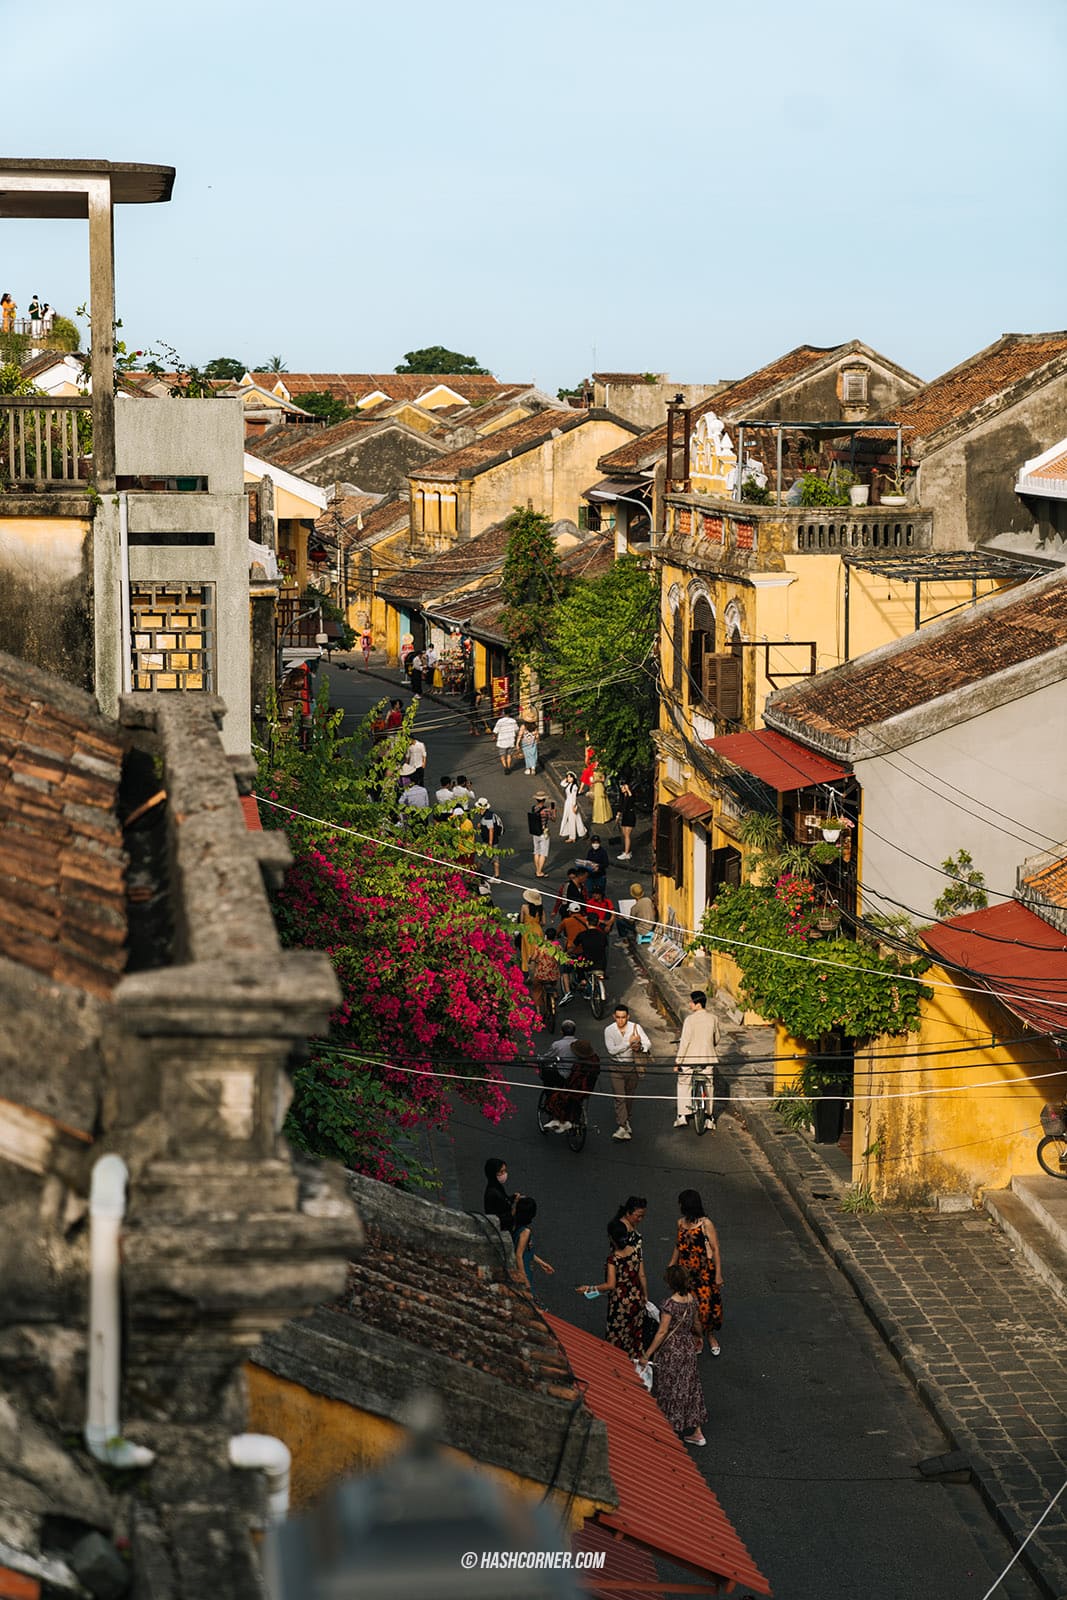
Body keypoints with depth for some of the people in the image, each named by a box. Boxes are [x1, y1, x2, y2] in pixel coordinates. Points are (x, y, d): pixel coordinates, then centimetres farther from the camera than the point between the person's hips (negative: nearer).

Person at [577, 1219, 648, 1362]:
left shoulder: (613, 1258, -22)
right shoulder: (636, 1252, -6)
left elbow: (610, 1285, -24)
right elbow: (642, 1276, 1)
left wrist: (589, 1288, -16)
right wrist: (645, 1296, 13)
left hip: (620, 1302, -6)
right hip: (637, 1299, 6)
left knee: (617, 1339, 9)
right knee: (635, 1334, 19)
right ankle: (637, 1360, 29)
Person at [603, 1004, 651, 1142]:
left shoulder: (636, 1027, -6)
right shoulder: (609, 1030, -9)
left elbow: (648, 1043, -6)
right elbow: (611, 1050, -18)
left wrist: (640, 1047, -28)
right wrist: (629, 1043, -24)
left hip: (633, 1066, 2)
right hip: (617, 1067, -2)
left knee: (630, 1097, 14)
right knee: (619, 1097, -11)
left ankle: (626, 1120, 34)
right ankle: (622, 1127, -16)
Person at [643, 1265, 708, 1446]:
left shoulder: (670, 1304, -24)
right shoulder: (692, 1300, -3)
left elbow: (662, 1332, -22)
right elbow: (696, 1323, 12)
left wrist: (648, 1353, -15)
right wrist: (698, 1337, 33)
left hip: (670, 1349, -7)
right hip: (688, 1346, 7)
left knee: (668, 1388, 9)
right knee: (689, 1386, 15)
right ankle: (696, 1430, 20)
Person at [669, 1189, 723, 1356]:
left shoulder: (706, 1224, -16)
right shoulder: (681, 1223, 1)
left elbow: (716, 1250, -12)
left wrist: (718, 1274, -13)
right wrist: (671, 1267, 18)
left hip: (704, 1272, -5)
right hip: (685, 1271, 5)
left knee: (706, 1304, 2)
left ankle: (710, 1335, 25)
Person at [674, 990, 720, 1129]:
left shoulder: (690, 1020, -17)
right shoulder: (713, 1018, -1)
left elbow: (684, 1042, -16)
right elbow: (716, 1039, 11)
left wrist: (677, 1061, -9)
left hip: (691, 1057, -4)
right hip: (708, 1057, 4)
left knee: (684, 1085, 12)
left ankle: (682, 1116, 10)